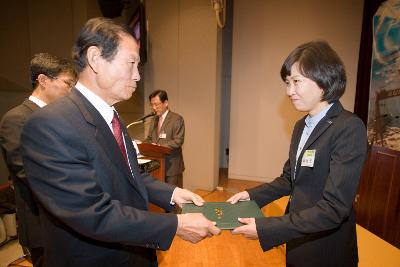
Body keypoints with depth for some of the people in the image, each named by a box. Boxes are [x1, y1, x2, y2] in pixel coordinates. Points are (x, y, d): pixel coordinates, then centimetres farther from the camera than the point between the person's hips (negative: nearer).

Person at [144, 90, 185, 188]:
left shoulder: (177, 119, -9)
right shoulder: (153, 120, 15)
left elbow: (178, 141, -16)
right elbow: (149, 138, 18)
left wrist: (160, 146, -24)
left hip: (171, 165, -6)